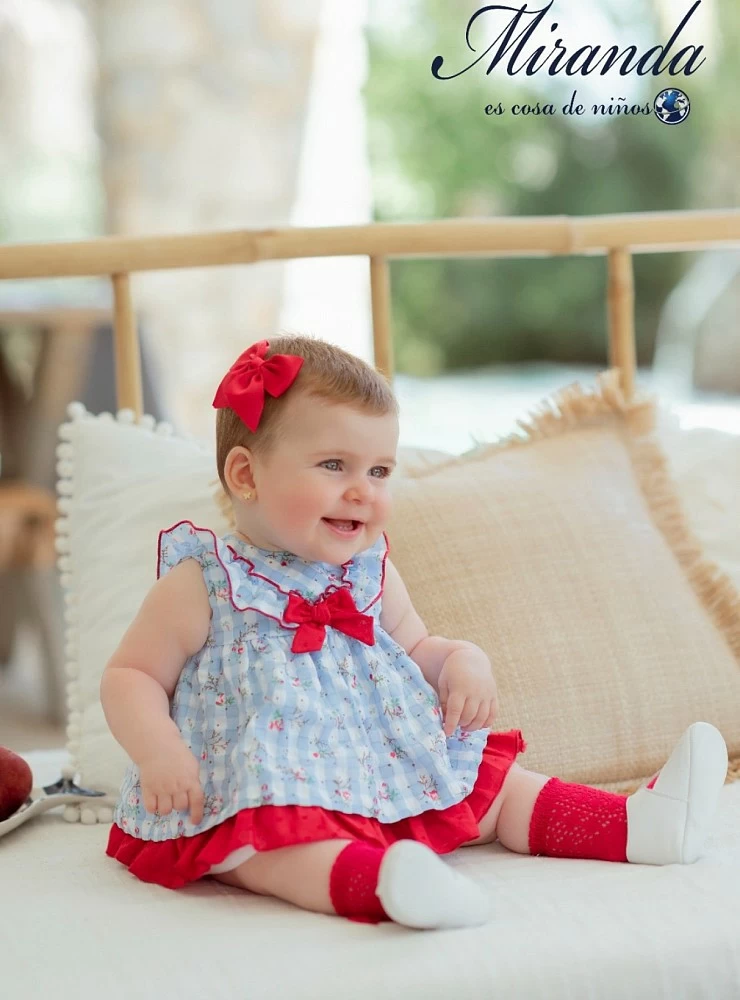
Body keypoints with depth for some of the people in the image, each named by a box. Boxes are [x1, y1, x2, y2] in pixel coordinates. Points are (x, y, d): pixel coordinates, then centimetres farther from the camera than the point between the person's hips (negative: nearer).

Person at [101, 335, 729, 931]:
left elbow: (417, 647, 23)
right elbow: (130, 678, -4)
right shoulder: (203, 584, -7)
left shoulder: (371, 574, 10)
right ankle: (381, 881, -64)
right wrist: (159, 752, -23)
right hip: (258, 795, -7)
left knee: (491, 789, 0)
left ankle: (637, 822, -2)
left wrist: (463, 661, -1)